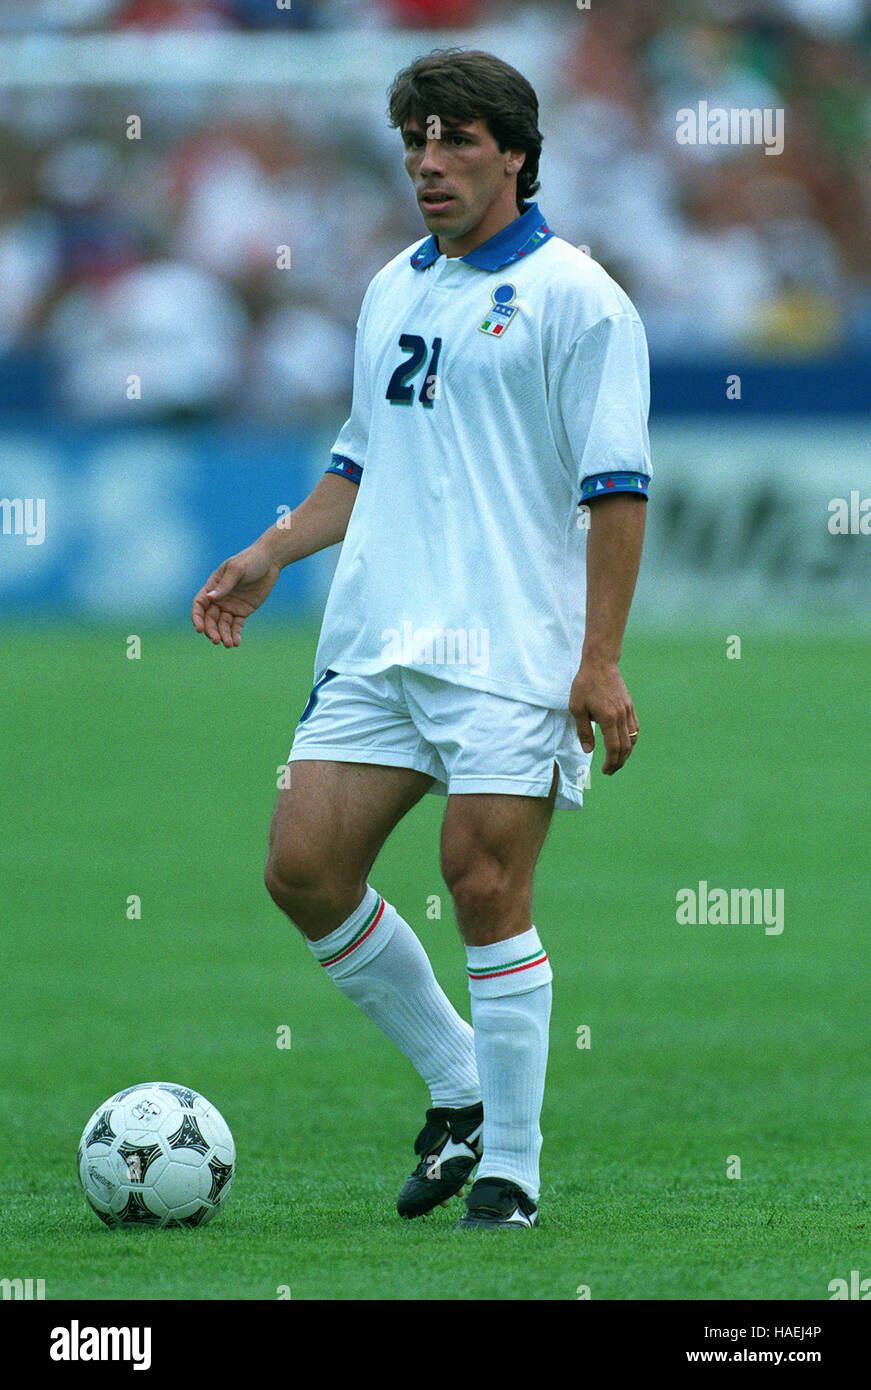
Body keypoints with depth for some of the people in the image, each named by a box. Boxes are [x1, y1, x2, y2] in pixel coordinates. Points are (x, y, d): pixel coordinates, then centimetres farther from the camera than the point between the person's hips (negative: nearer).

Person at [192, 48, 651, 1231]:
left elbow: (616, 489, -8)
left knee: (487, 889, -9)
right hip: (374, 642, 7)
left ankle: (511, 1167, 2)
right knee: (305, 867, 0)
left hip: (509, 648, -7)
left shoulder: (573, 298, -5)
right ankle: (458, 1090, 17)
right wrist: (272, 554, 13)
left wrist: (601, 661, -14)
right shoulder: (394, 290, 17)